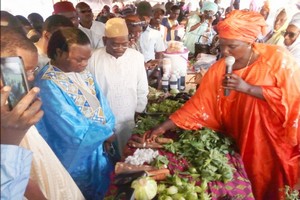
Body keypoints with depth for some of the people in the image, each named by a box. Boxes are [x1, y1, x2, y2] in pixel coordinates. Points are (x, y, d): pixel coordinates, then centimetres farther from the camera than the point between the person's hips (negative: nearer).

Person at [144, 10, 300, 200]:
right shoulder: (219, 69, -9)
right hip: (245, 144, 2)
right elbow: (198, 104, -9)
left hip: (277, 142, -2)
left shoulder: (278, 57, -15)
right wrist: (163, 127, -14)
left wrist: (247, 88, -28)